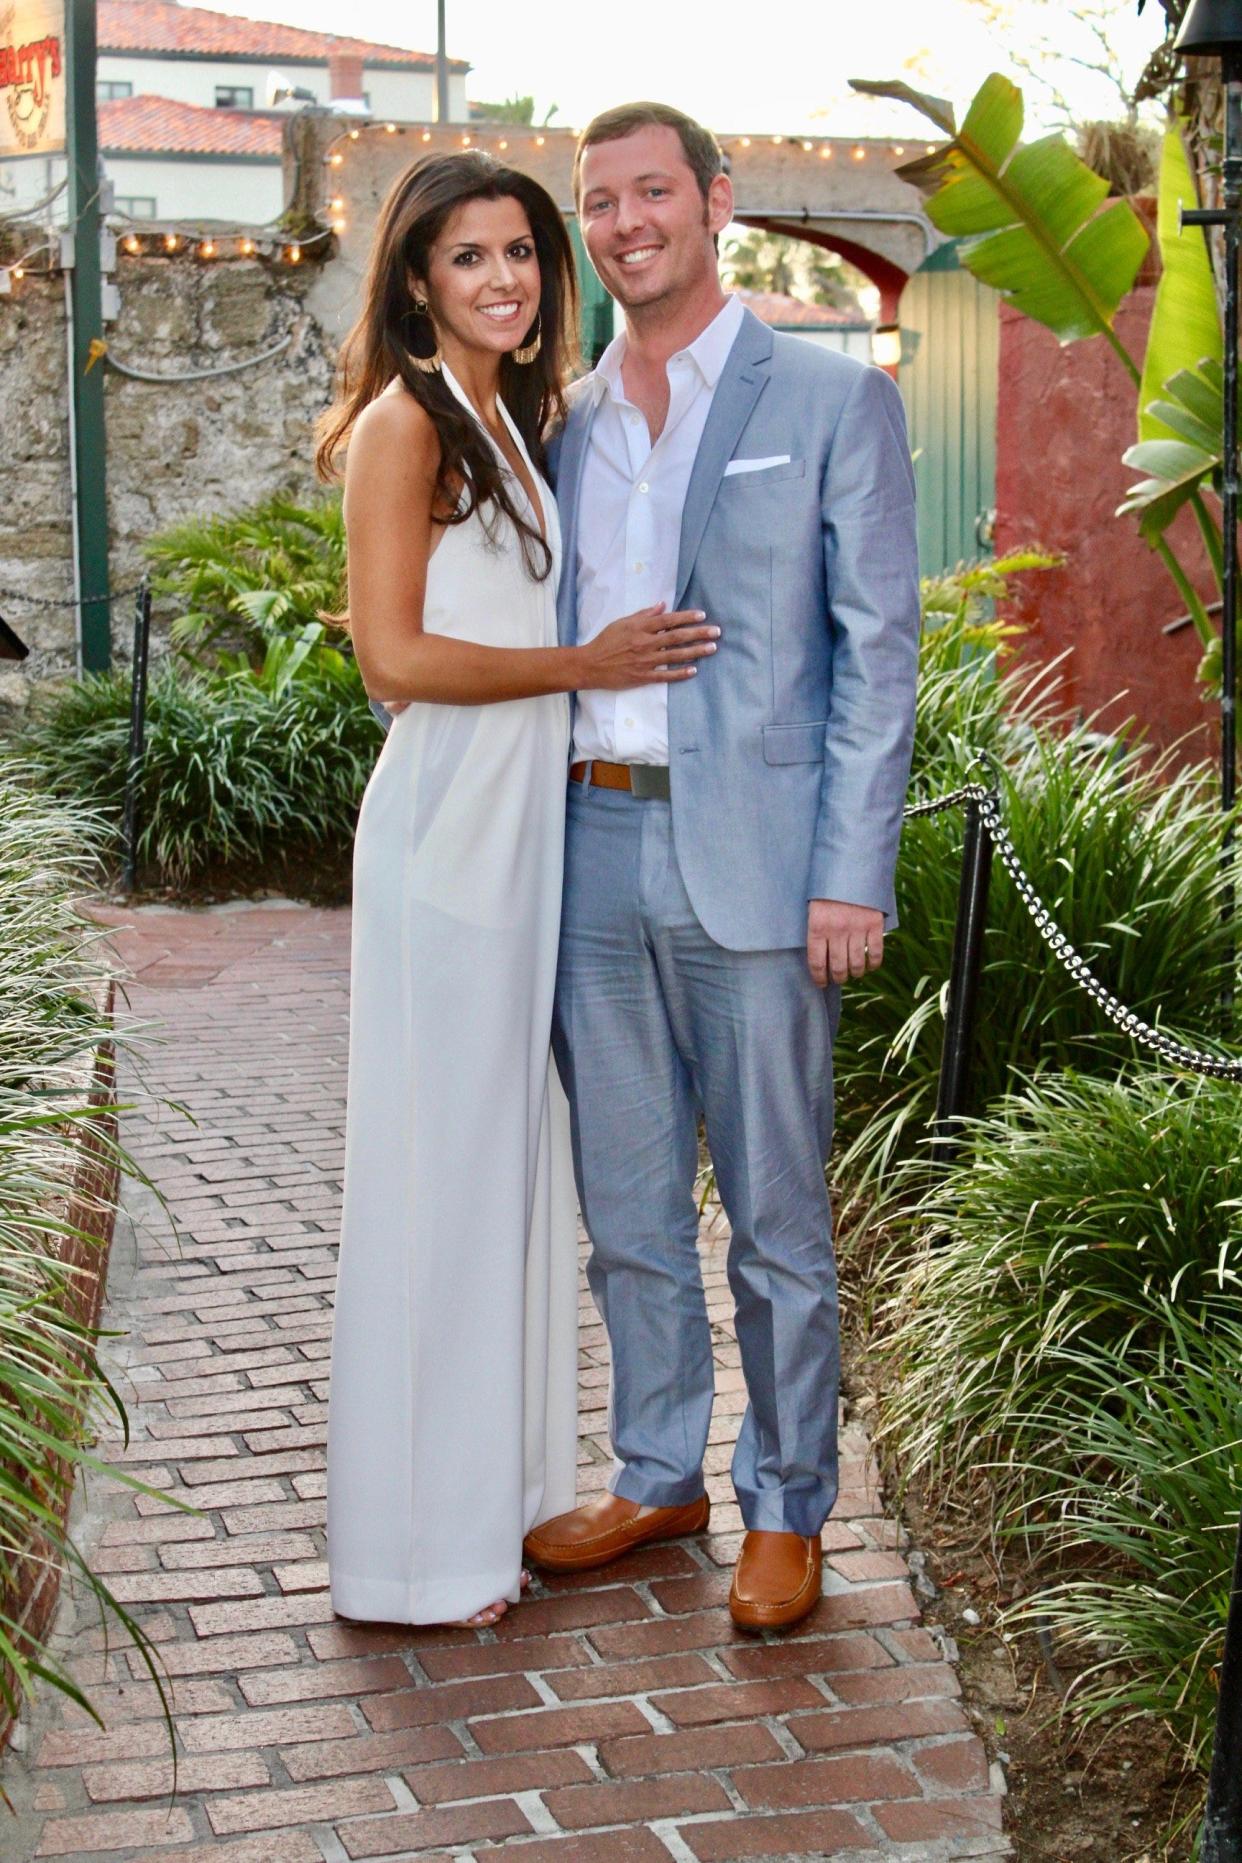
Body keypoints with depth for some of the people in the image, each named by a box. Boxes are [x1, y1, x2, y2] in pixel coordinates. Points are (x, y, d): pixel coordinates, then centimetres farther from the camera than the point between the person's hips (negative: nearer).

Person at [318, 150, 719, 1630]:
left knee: (508, 1154, 14)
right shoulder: (406, 422, -10)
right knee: (437, 1165, -2)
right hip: (448, 828, -9)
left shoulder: (511, 421, 17)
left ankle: (493, 1490, 26)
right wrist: (585, 664, -13)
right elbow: (395, 653, -16)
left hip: (526, 828, 9)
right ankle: (418, 1544, 8)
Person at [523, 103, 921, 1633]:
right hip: (592, 854, 5)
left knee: (775, 1218, 4)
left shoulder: (831, 402, -1)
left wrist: (852, 875, -12)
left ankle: (787, 1509, 19)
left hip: (752, 863, -5)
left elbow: (878, 649, -5)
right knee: (626, 1208, 14)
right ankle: (657, 1478, 29)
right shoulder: (566, 424, 12)